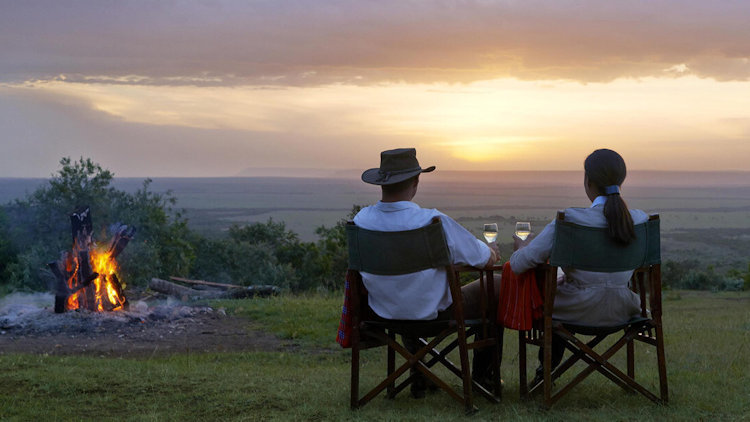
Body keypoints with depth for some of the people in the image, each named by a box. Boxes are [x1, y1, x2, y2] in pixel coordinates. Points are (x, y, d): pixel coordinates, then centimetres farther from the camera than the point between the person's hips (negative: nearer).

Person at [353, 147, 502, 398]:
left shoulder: (361, 220, -13)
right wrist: (491, 250, 13)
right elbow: (488, 260, -15)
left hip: (383, 312, 5)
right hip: (434, 313, -5)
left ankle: (419, 378, 41)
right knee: (497, 288, 18)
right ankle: (482, 376, 30)